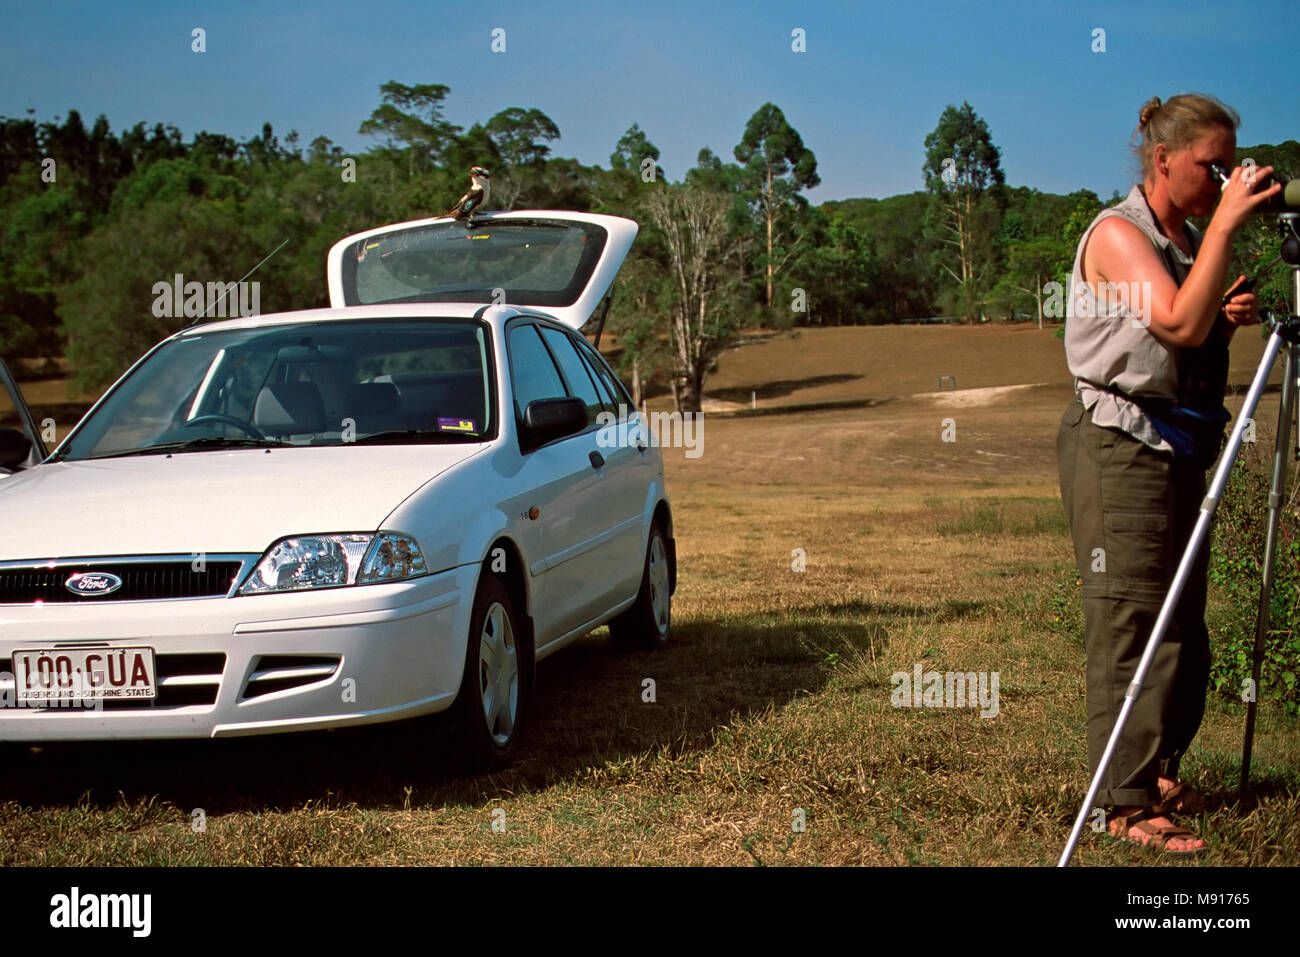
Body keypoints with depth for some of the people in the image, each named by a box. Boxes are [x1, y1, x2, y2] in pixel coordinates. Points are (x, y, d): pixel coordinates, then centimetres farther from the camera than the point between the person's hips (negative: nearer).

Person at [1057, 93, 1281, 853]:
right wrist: (1226, 223, -23)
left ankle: (1159, 773, 24)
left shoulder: (1188, 240, 15)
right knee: (1131, 627, -8)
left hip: (1180, 446, 9)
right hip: (1121, 445, -9)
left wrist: (1226, 320, 2)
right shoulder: (1118, 234, -11)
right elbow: (1180, 325, -25)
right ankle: (1128, 804, -4)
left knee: (1183, 629, 12)